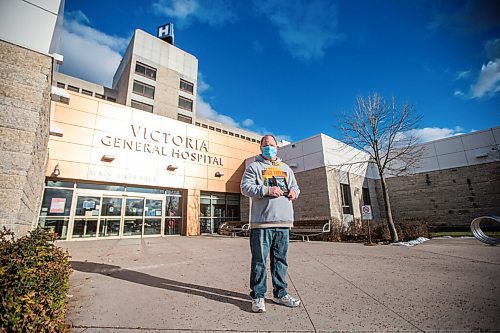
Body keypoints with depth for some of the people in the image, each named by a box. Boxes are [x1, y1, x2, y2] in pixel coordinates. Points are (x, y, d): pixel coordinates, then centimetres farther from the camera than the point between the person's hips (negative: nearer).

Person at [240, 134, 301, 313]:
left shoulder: (286, 168, 23)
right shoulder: (254, 167, 6)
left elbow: (295, 185, 26)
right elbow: (245, 187, -5)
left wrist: (293, 191, 1)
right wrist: (267, 190, -18)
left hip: (283, 221, 5)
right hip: (262, 221, -5)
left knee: (281, 260, 13)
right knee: (259, 260, 0)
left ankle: (280, 293, 27)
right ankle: (258, 296, 14)